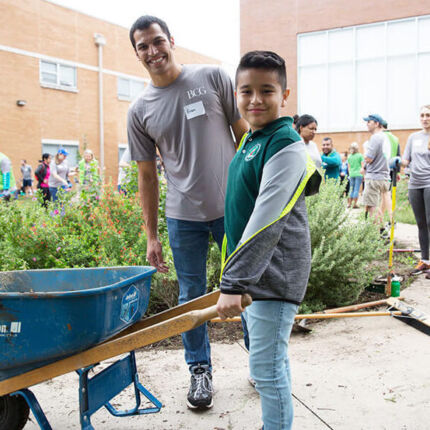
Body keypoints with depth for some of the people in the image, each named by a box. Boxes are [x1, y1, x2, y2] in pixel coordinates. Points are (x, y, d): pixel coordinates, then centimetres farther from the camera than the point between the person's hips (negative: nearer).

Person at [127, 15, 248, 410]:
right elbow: (148, 176, 7)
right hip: (183, 215, 1)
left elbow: (244, 136, 3)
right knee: (192, 297, 9)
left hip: (233, 207, -1)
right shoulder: (140, 111, 4)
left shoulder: (213, 78, -1)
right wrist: (151, 236, 6)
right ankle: (200, 370, 28)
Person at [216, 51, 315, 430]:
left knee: (266, 368, -2)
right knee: (269, 361, 20)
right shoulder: (250, 140, 11)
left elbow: (267, 221, -26)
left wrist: (233, 281, -29)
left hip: (274, 274, -9)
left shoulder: (286, 145, -17)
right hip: (250, 270, 9)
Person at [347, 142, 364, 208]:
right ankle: (354, 204, -5)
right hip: (358, 174, -4)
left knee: (351, 189, 10)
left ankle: (349, 203, 10)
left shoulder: (349, 156, 7)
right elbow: (363, 166, -3)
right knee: (357, 189, -3)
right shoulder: (360, 155, -3)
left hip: (352, 175, 4)